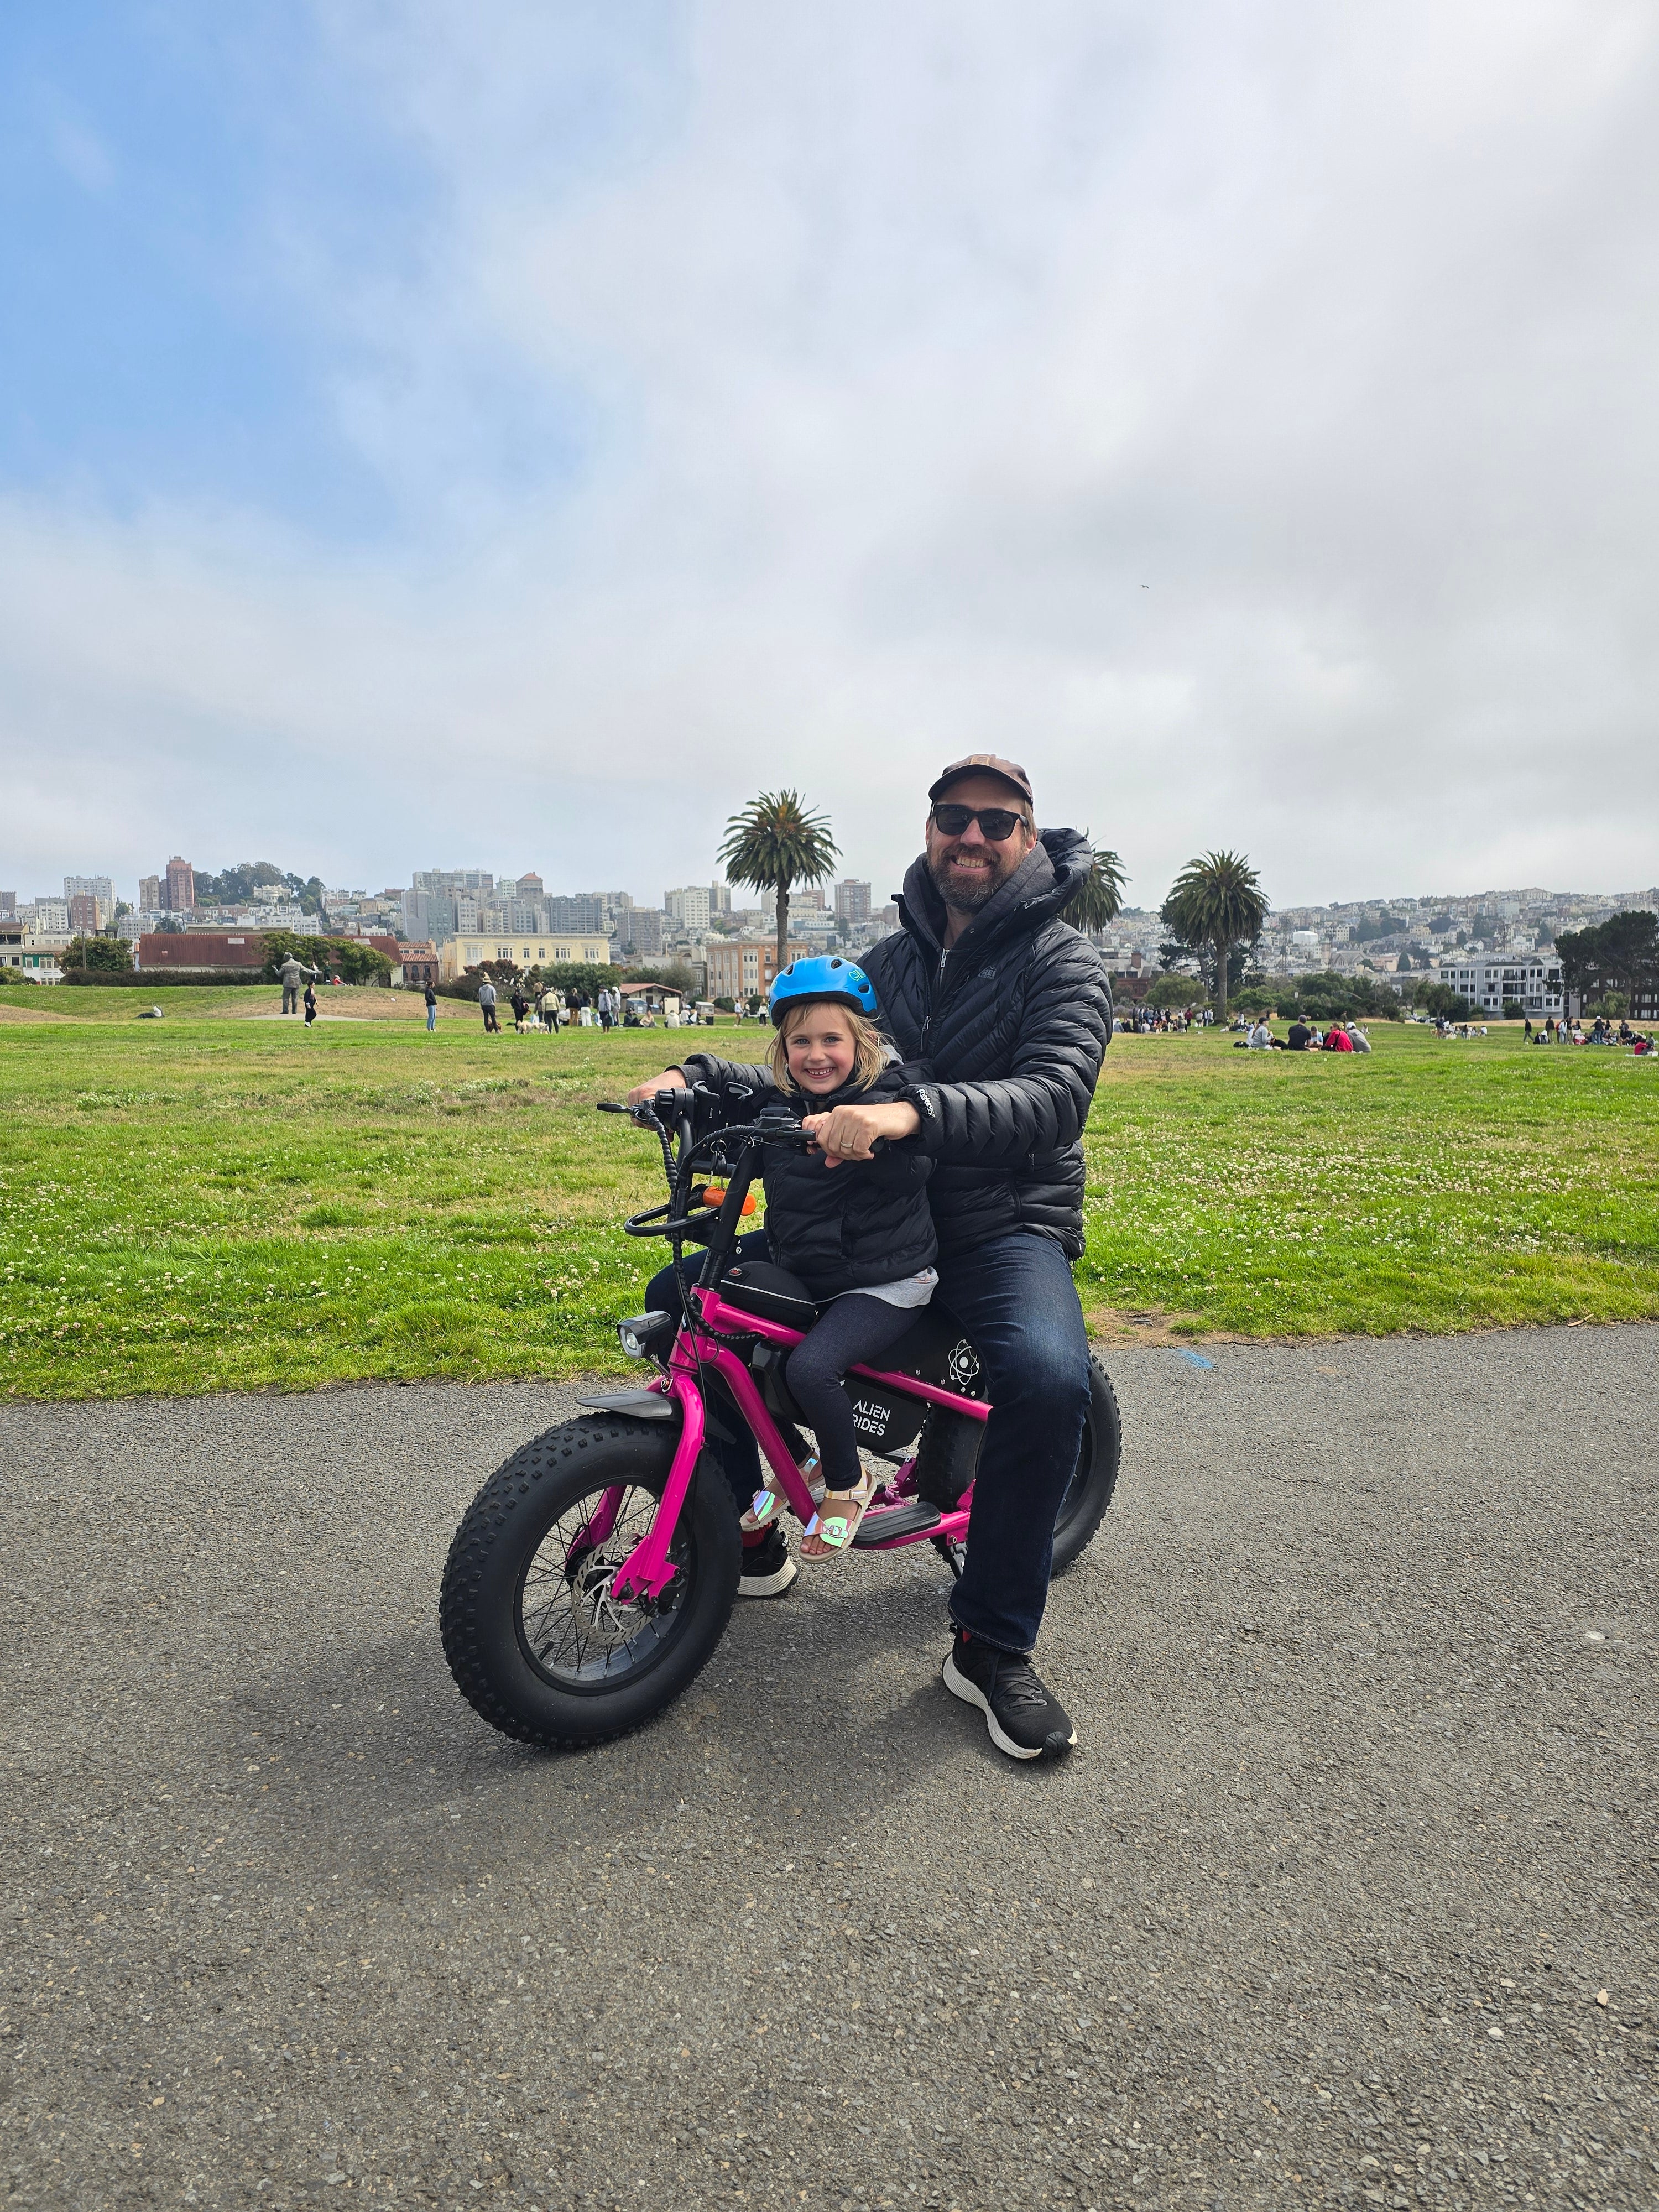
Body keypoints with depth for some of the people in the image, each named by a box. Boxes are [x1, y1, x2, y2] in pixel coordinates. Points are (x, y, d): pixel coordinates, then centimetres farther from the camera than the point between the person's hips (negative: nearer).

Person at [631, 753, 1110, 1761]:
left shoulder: (1064, 961, -5)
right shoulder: (889, 959, 13)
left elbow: (1055, 1096, -24)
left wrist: (911, 1111, -41)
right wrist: (699, 1074, -6)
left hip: (1007, 1225, -5)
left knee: (1048, 1377, -36)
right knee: (681, 1299, -3)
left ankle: (994, 1644, -11)